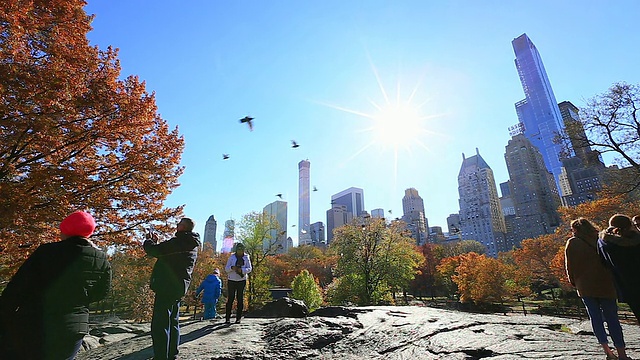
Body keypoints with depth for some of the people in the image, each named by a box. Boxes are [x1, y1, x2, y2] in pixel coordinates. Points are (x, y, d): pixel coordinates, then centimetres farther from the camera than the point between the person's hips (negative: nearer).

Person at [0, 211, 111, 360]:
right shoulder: (102, 261, -7)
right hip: (70, 332, 2)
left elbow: (15, 289, -8)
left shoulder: (46, 251, -12)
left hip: (30, 328, -2)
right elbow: (100, 294, 6)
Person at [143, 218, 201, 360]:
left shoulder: (178, 242, -18)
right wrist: (156, 242, 18)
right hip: (179, 288, 10)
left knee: (160, 324, -4)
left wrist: (149, 240, 2)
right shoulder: (191, 245, 13)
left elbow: (154, 251, -19)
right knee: (172, 322, 19)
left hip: (167, 287, -10)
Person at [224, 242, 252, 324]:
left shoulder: (246, 258, 3)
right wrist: (232, 268, -22)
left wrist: (242, 270, -21)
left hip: (242, 280, 0)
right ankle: (227, 318, 3)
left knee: (240, 299, 0)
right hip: (231, 280, 0)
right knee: (230, 299, -3)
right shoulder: (232, 257, 2)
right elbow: (226, 269, 0)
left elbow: (249, 269, -3)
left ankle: (238, 318, 7)